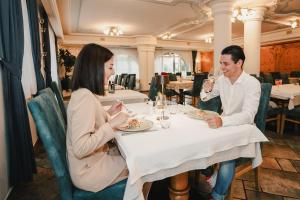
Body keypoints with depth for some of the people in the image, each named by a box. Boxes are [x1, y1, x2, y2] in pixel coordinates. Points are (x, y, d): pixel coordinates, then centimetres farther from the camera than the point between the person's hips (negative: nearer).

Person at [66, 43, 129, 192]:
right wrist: (111, 125, -27)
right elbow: (80, 148, -30)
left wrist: (108, 113, 2)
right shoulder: (85, 97, -27)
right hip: (89, 171, -8)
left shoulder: (85, 93, 3)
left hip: (94, 158, 8)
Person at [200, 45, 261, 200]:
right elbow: (205, 98, 12)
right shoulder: (222, 79, 0)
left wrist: (222, 121, -51)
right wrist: (206, 90, -13)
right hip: (223, 124, 6)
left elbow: (248, 115, -32)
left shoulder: (252, 83, -19)